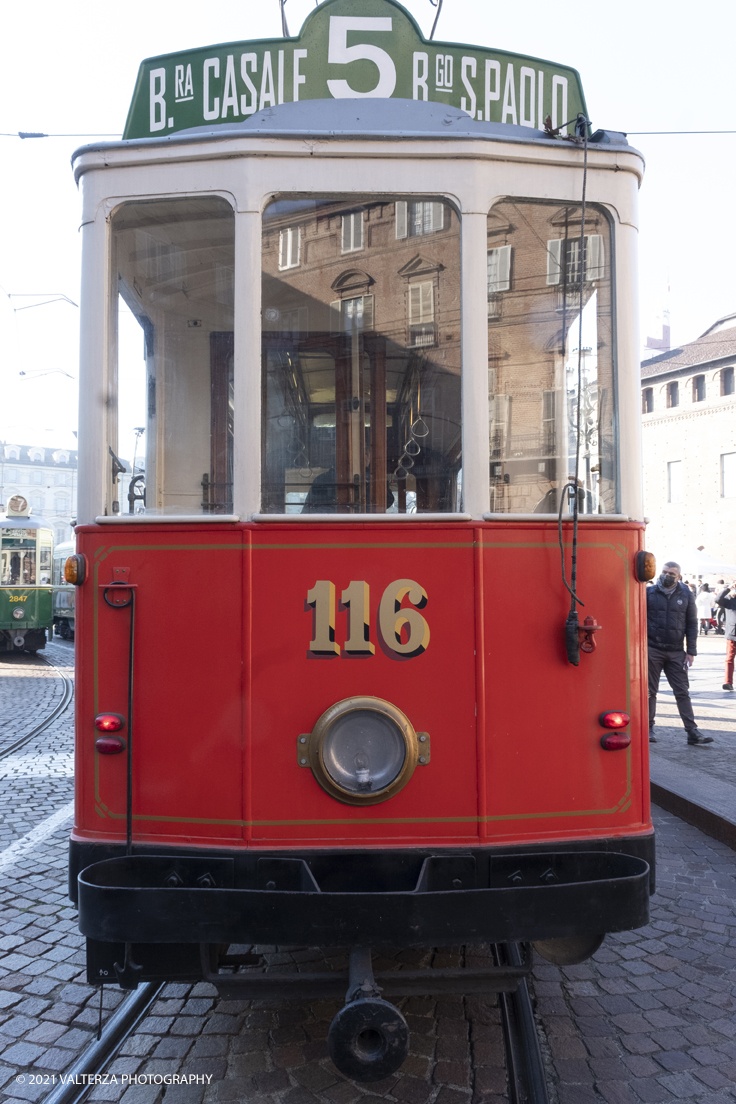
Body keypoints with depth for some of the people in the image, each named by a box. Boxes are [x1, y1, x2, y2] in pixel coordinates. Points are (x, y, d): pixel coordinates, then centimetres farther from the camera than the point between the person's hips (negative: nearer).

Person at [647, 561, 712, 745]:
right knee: (650, 691, 4)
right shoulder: (649, 593, 1)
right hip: (652, 649, -1)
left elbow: (692, 624, 8)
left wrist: (691, 652, 2)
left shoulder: (686, 595, 6)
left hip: (676, 652, 1)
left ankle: (692, 732, 3)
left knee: (683, 692, 1)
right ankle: (648, 729, 13)